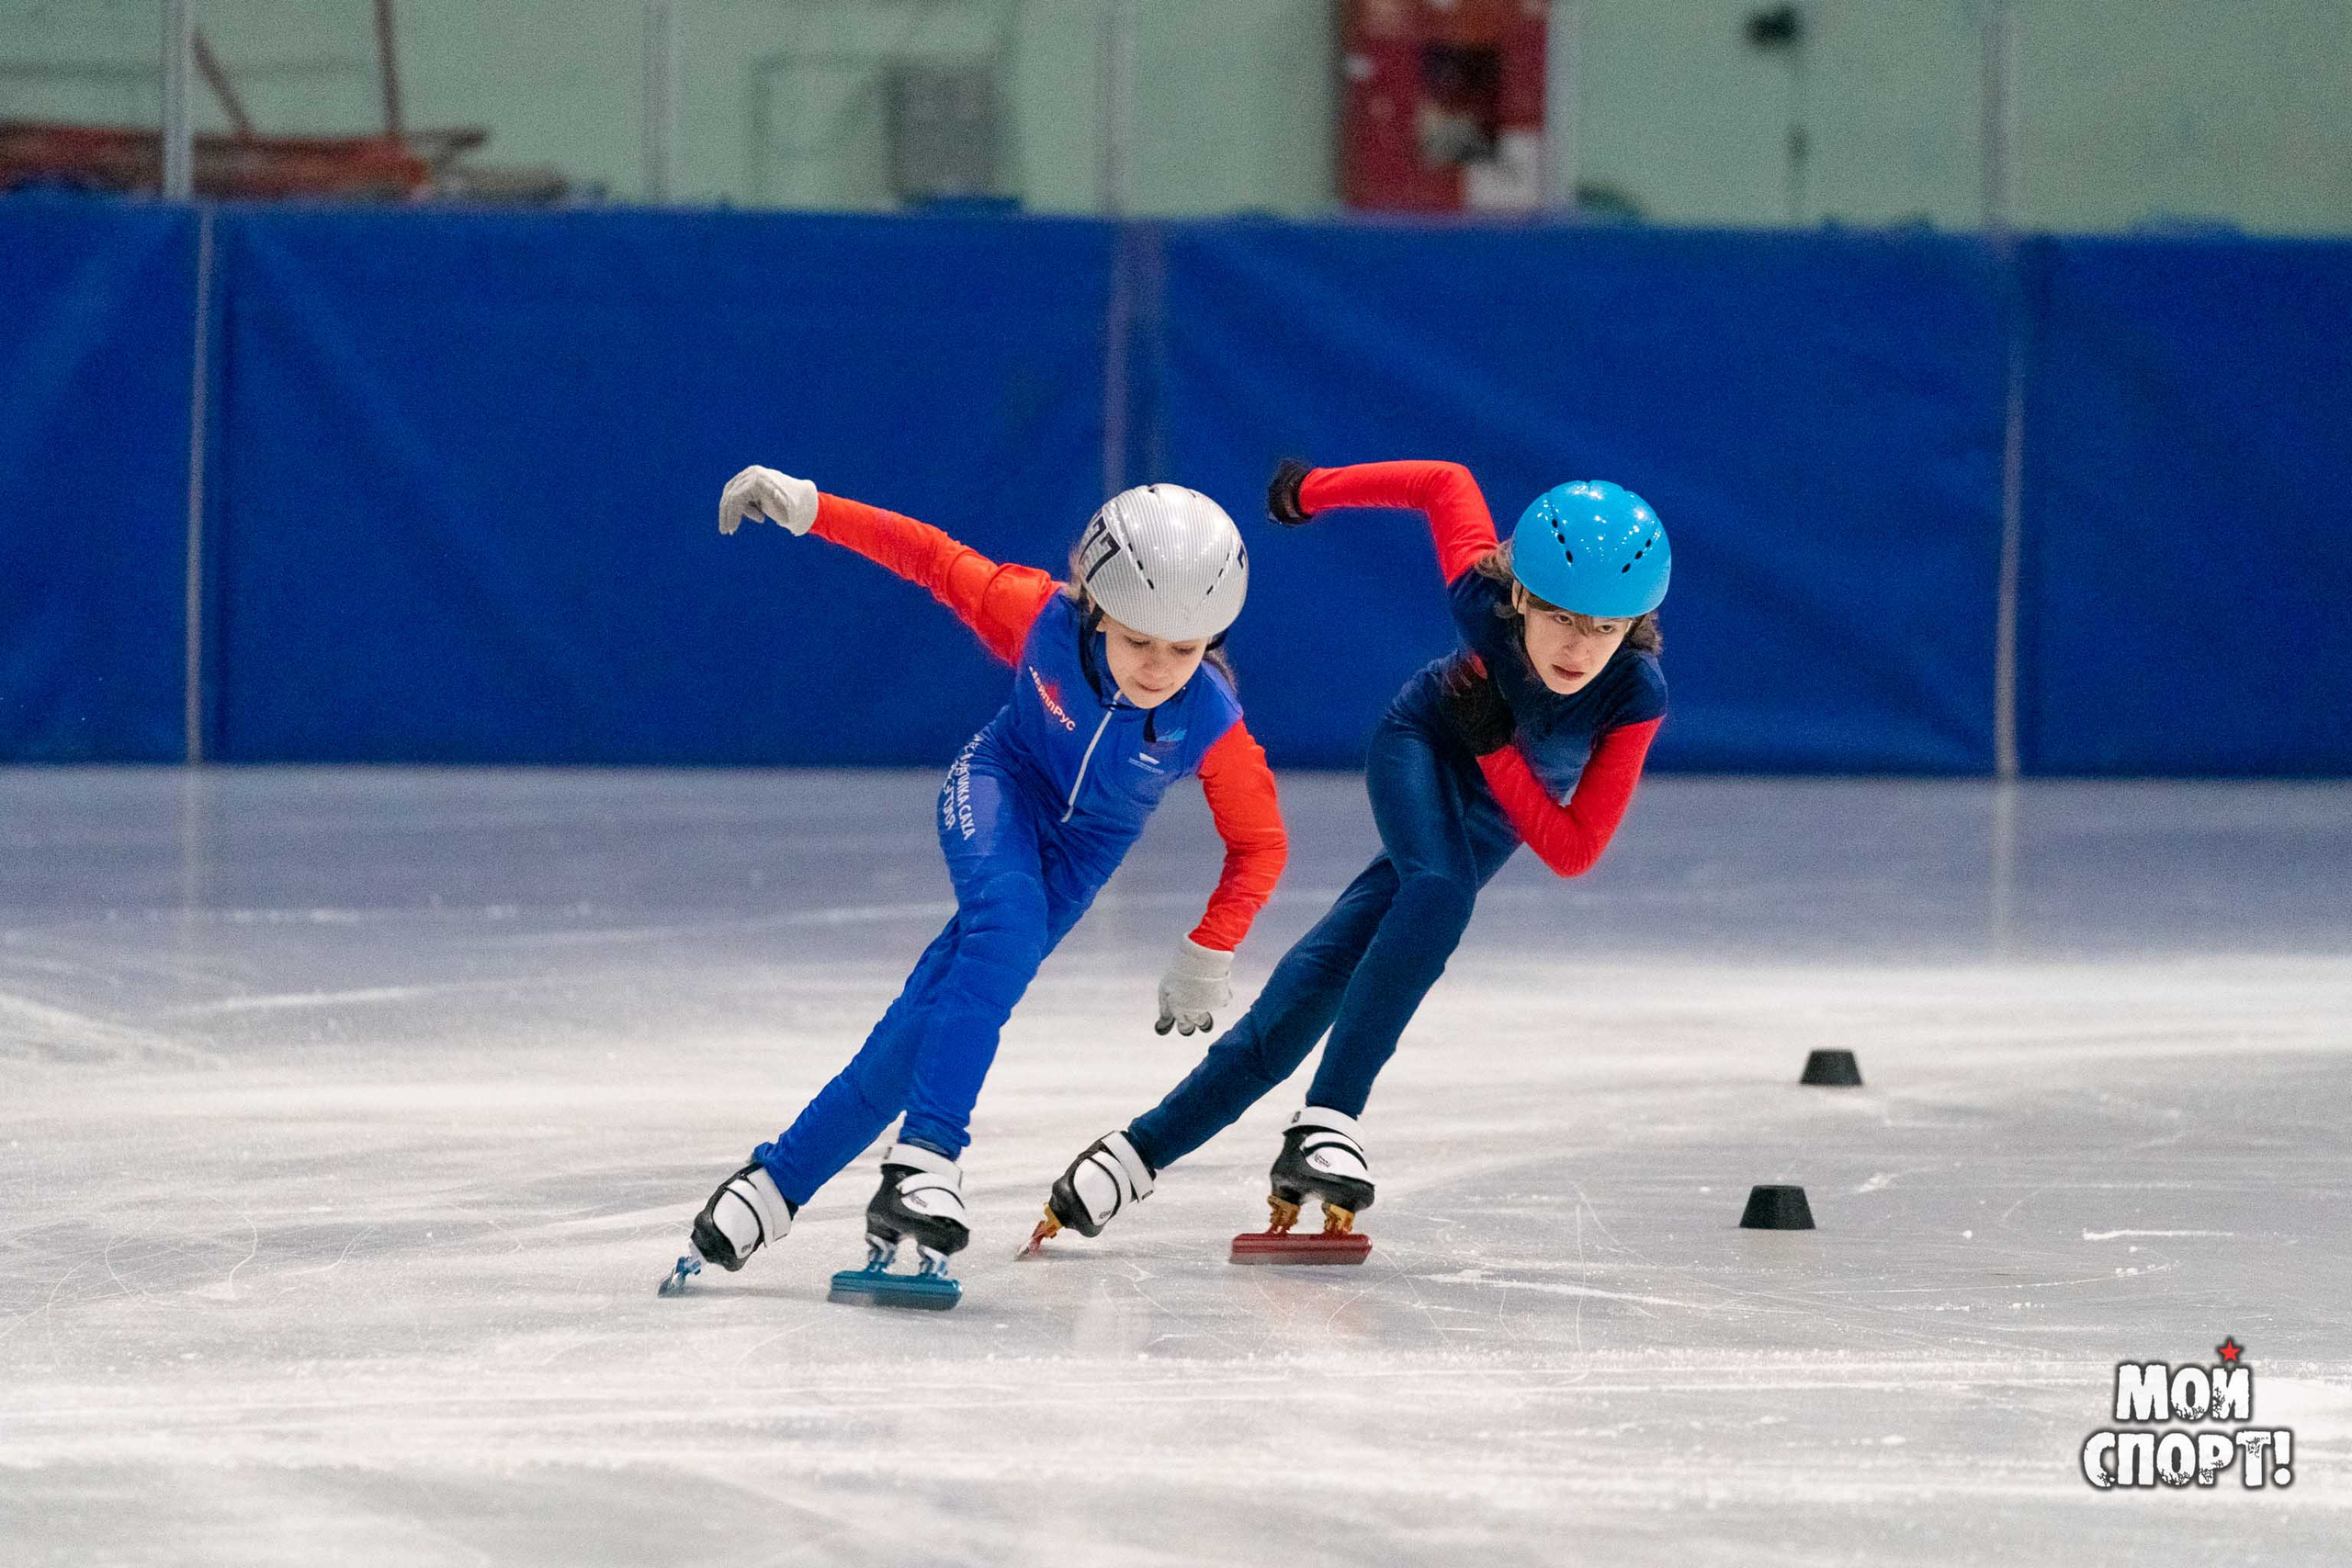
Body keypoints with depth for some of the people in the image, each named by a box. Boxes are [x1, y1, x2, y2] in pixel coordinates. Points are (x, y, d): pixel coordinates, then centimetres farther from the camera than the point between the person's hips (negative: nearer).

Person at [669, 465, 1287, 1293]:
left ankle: (779, 1180, 4)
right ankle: (927, 1156, -37)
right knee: (1007, 914, -33)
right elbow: (933, 559, -17)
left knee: (932, 1016, -7)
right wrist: (808, 508, -22)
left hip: (1077, 851, 1)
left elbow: (1259, 842, -14)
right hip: (999, 789, -1)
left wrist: (1209, 956, -19)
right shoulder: (1041, 619, -30)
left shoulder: (1211, 726, -29)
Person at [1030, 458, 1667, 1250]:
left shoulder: (1636, 695, -34)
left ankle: (1144, 1148, 1)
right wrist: (1313, 490, -5)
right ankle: (1328, 1121, -34)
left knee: (1324, 976, -6)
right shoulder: (1484, 602, -36)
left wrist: (1495, 744, -37)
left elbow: (1572, 850, -27)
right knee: (1440, 892, -34)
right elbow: (1446, 483, -16)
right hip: (1424, 742, -2)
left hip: (1501, 808, 2)